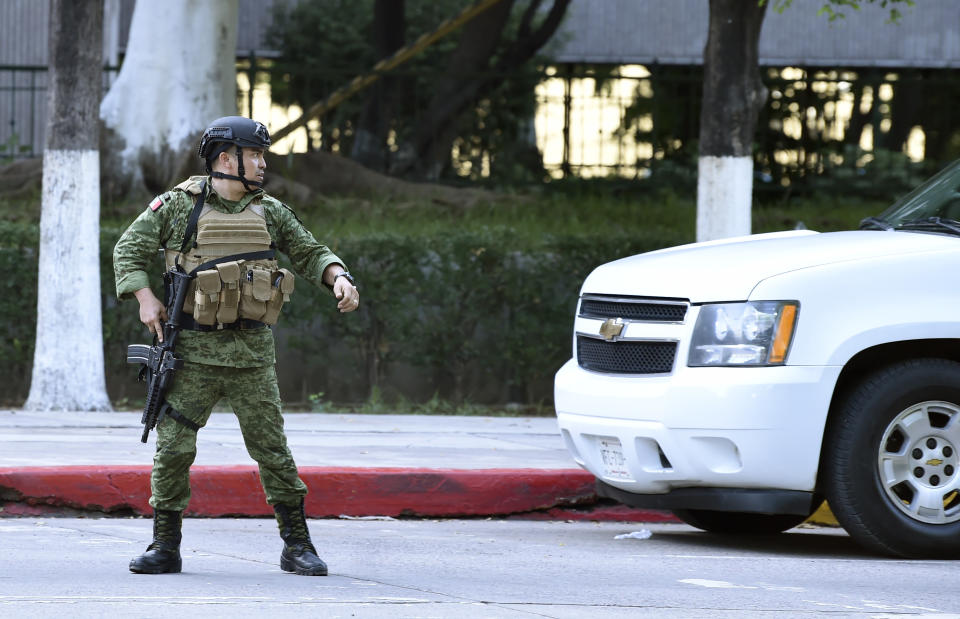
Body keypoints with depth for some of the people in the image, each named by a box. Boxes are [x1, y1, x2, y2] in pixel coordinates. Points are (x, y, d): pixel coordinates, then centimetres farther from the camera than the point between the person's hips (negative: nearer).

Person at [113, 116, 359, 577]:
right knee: (173, 447, -5)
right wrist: (145, 299, -9)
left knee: (272, 448, 2)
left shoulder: (269, 212, 9)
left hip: (251, 354, 2)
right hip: (193, 352, -2)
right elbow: (129, 251, 5)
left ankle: (297, 546, 10)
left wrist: (338, 277, -4)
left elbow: (310, 254, 16)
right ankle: (165, 547, 5)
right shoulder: (178, 205, 1)